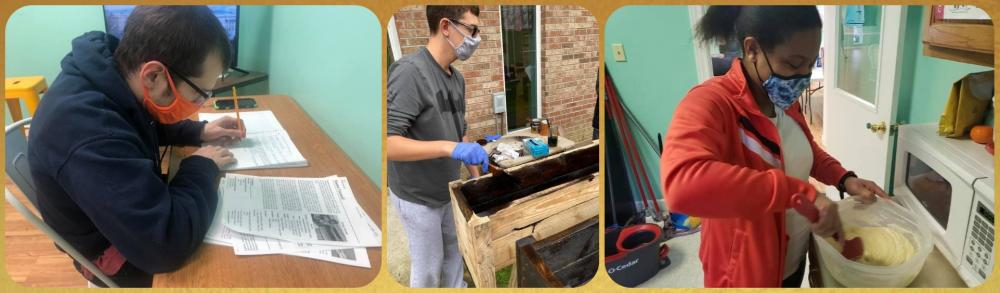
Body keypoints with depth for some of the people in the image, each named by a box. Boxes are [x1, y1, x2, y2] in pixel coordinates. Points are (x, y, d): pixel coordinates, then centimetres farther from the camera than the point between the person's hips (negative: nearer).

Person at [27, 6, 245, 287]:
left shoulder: (109, 78, -11)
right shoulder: (86, 129, -39)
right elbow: (167, 245, -40)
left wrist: (199, 131, -3)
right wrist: (202, 167, -25)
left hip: (137, 213, 8)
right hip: (114, 250, -7)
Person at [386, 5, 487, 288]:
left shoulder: (457, 77, 1)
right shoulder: (409, 71, -25)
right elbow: (387, 142, -31)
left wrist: (477, 178, 11)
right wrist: (449, 147, -38)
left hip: (449, 190, 7)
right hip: (418, 197, -7)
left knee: (455, 250, 22)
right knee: (428, 266, 10)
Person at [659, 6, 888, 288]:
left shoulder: (783, 100, -1)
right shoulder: (710, 103, -30)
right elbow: (682, 184, -50)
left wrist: (844, 179, -2)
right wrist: (801, 191, -45)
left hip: (795, 258, 8)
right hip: (746, 272, -7)